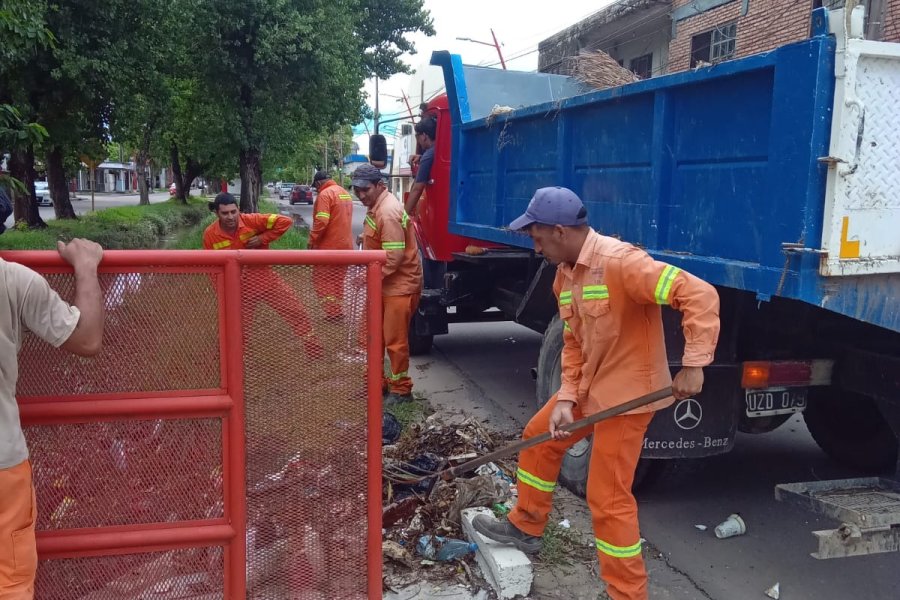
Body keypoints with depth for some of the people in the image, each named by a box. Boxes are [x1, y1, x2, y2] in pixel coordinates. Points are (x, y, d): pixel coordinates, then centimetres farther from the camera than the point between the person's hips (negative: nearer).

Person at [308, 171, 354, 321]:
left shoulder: (325, 194, -14)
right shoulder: (345, 193, 14)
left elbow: (321, 221, -23)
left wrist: (312, 240, -13)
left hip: (329, 246, -8)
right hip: (345, 245, 8)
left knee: (321, 280, 1)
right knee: (337, 280, 17)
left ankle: (333, 312, -3)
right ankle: (337, 311, 21)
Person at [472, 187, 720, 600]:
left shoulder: (620, 261, -26)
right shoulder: (564, 275, 3)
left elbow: (699, 295, -29)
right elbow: (573, 343, 7)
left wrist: (693, 364, -33)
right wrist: (565, 399, -4)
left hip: (628, 393, -9)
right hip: (588, 387, 9)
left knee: (608, 498, -3)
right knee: (539, 438, 21)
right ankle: (525, 527, 41)